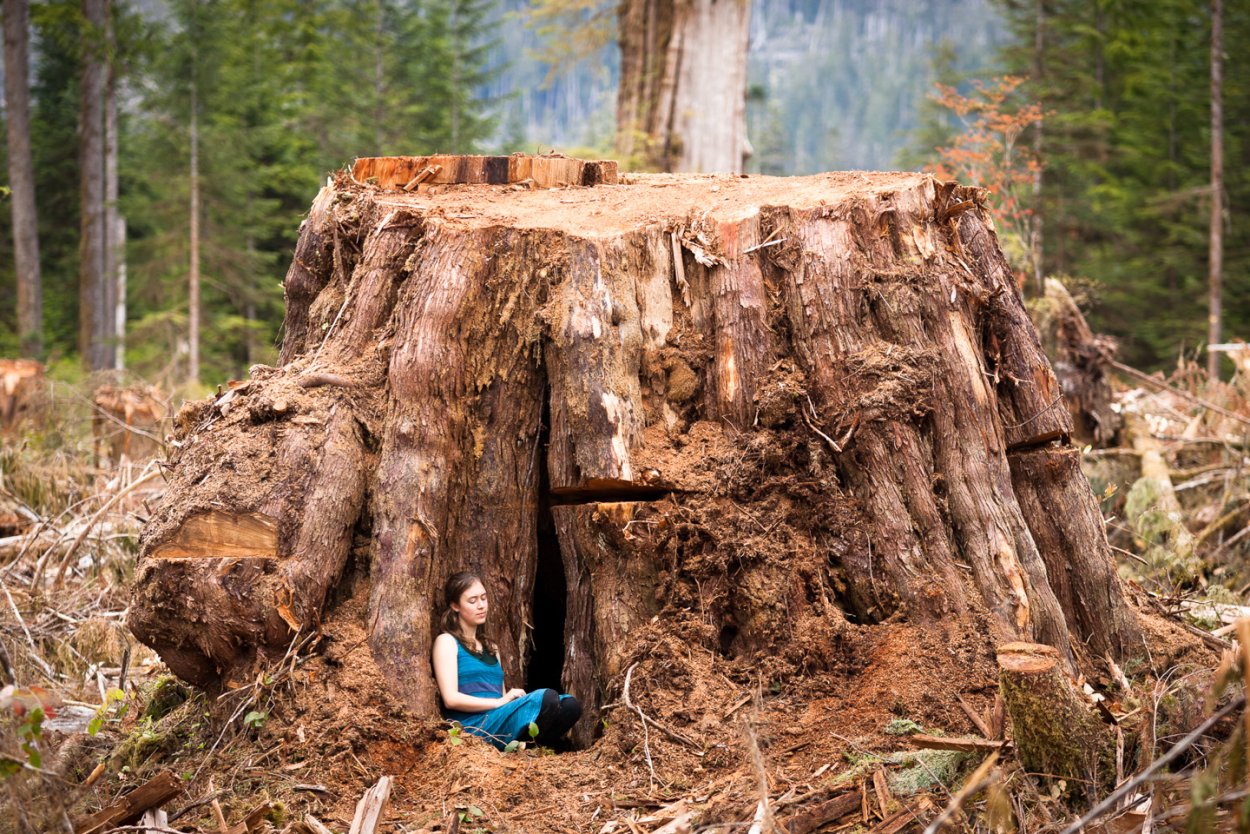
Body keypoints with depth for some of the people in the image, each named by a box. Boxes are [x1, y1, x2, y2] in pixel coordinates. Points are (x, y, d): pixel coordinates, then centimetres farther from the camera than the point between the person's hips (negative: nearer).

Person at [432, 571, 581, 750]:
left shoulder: (491, 648, 28)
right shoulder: (446, 642, 6)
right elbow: (451, 699, -7)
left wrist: (515, 700, 0)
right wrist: (500, 702, -11)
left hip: (499, 722, 7)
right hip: (473, 725, -7)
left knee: (569, 706, -19)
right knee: (546, 698, -30)